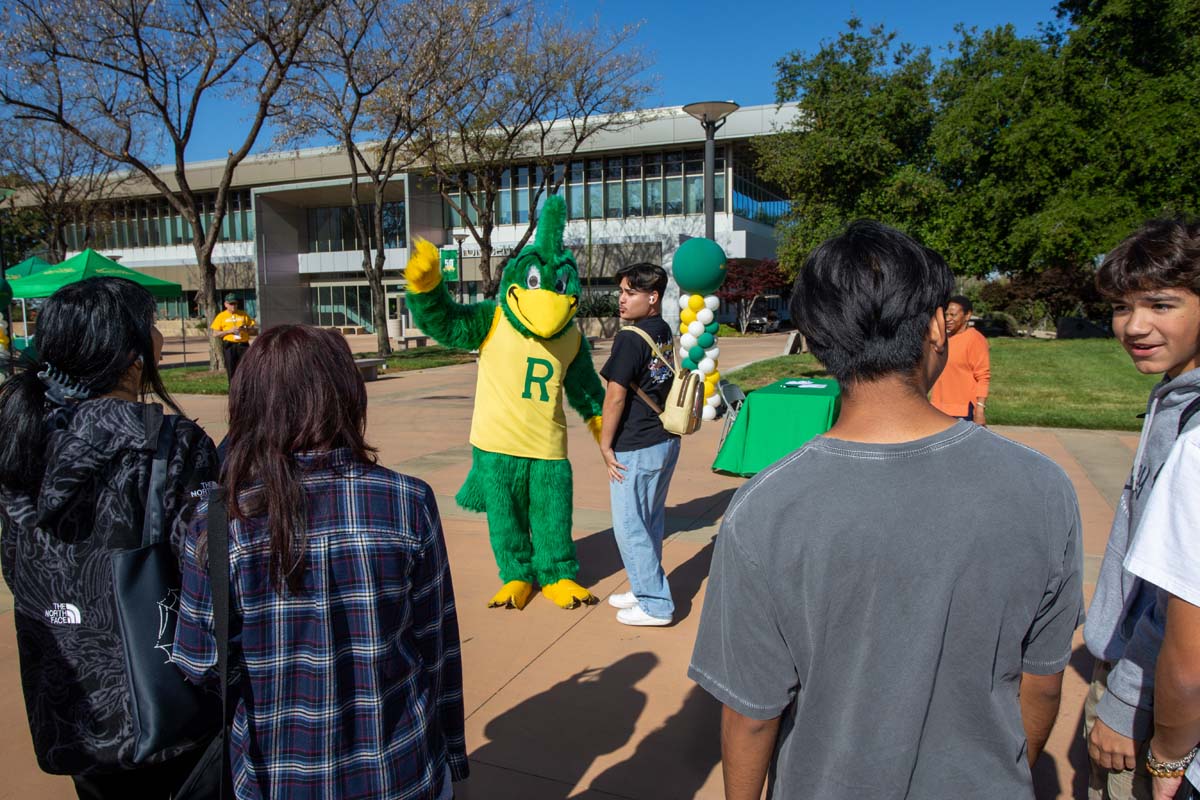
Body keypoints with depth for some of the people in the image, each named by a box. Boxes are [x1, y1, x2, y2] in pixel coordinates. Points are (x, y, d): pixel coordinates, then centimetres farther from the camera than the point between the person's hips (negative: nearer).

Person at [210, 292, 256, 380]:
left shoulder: (244, 314, 12)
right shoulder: (221, 316, 6)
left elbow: (254, 331, 13)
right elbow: (215, 334, 2)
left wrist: (245, 329, -8)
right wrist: (229, 331, -10)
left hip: (243, 345, 1)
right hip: (229, 346, -1)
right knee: (231, 372, 1)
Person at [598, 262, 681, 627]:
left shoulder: (630, 338, -17)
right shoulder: (667, 334, 8)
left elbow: (615, 396, -18)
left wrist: (605, 445, -8)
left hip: (635, 450, -9)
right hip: (666, 443, 9)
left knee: (629, 527, 3)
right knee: (651, 522, 18)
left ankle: (655, 605, 10)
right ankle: (646, 590, 32)